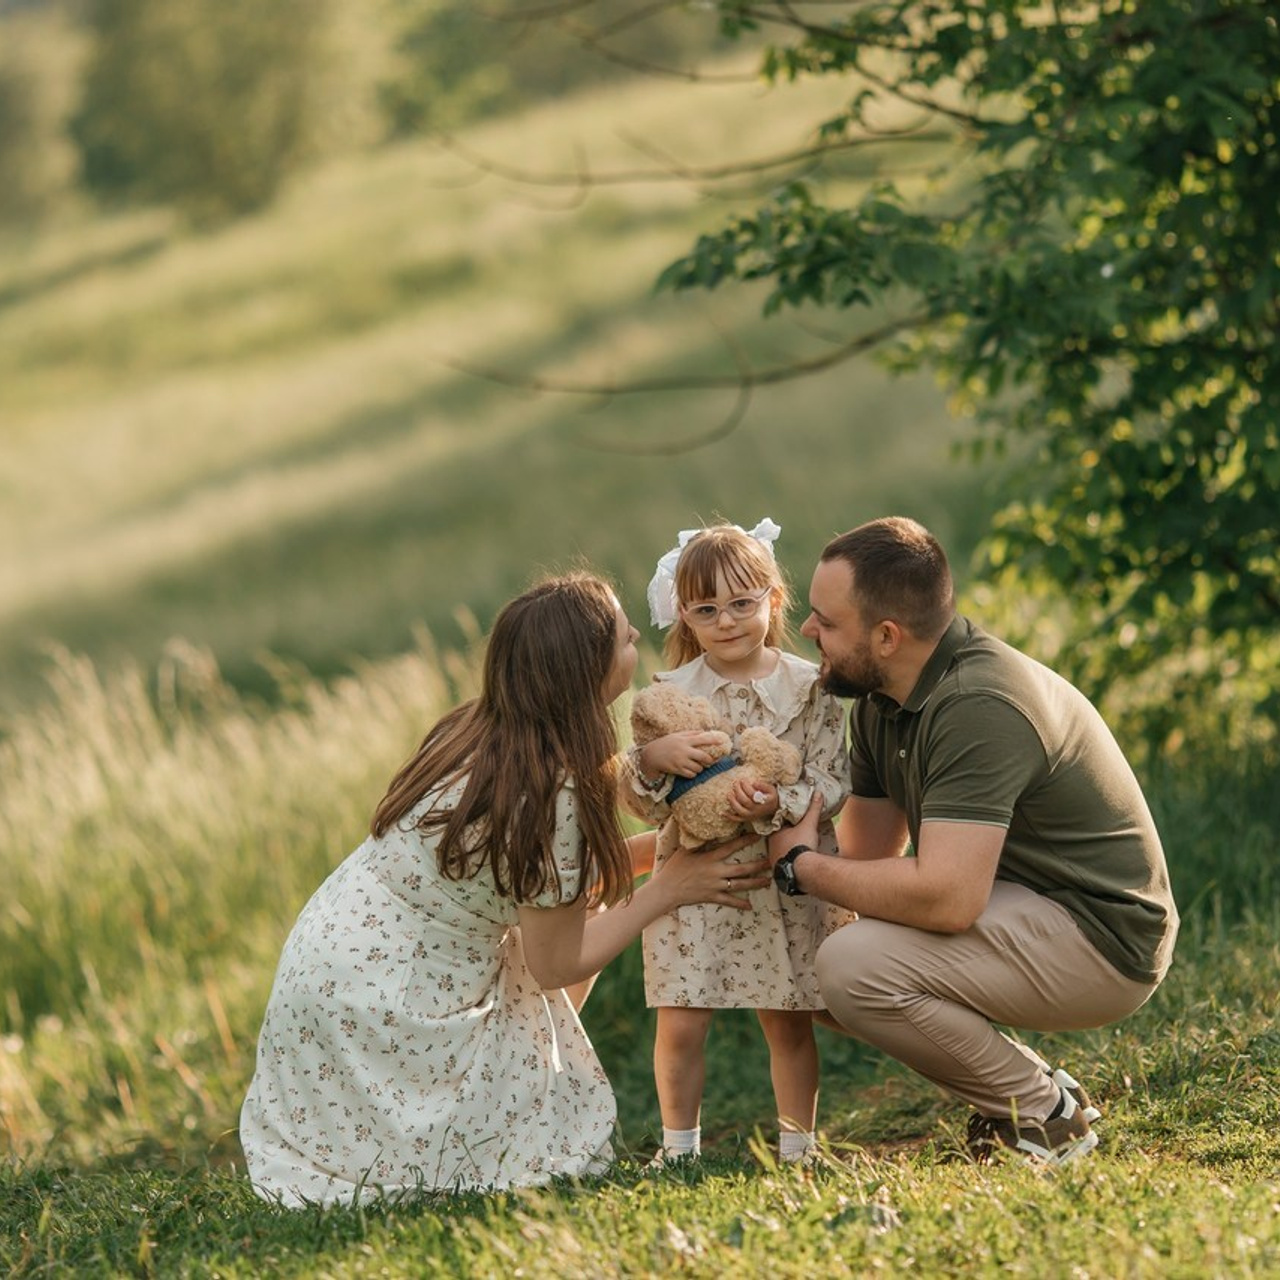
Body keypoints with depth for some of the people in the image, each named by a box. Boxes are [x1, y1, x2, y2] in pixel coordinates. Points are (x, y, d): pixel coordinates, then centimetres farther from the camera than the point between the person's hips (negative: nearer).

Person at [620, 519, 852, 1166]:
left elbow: (831, 784, -6)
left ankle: (796, 1147, 21)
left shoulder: (810, 688, -2)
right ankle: (679, 1148, 16)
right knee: (680, 1024, 0)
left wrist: (778, 805, -25)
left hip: (785, 880, -1)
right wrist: (651, 760, -20)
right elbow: (641, 804, 1)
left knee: (788, 1021, 7)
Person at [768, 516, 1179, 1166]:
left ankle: (1047, 1117, -6)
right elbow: (870, 855, 7)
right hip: (1015, 912, 10)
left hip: (1098, 940, -10)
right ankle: (1028, 1087, 12)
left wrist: (802, 865, -20)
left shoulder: (978, 708, -26)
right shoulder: (882, 698, 5)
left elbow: (944, 898, -33)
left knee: (853, 966, -25)